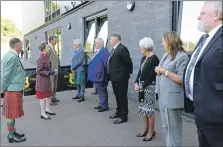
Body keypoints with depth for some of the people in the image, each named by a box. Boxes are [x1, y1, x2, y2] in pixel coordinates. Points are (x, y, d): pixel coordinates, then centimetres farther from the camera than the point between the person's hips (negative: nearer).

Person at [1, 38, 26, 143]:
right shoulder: (13, 57, -19)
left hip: (13, 89, 9)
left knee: (11, 113, 17)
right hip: (13, 90, -9)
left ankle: (12, 132, 30)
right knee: (11, 114, 2)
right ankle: (11, 136, 14)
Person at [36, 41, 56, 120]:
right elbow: (38, 71, -21)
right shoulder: (40, 58, -21)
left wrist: (50, 70, 3)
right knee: (43, 97, 3)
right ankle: (43, 114, 17)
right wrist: (49, 72, -22)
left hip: (47, 79, 9)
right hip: (42, 80, -9)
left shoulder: (45, 56, 6)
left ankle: (47, 109, 37)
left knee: (49, 95, 19)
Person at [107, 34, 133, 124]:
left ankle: (123, 116, 11)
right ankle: (119, 112, 34)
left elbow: (128, 62, -18)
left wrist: (128, 72, -7)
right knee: (118, 96, 20)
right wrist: (110, 74, 12)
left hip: (120, 78, -10)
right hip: (114, 77, 10)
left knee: (122, 97, 1)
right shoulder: (114, 49, 13)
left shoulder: (122, 49, -17)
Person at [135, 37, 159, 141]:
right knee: (143, 108, 14)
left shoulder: (154, 59, -14)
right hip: (142, 86, 8)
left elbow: (152, 76, -18)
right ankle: (146, 129, 27)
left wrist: (142, 86, -15)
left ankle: (151, 132, 13)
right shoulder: (144, 58, 11)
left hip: (149, 87, -8)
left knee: (149, 109, 0)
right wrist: (137, 83, -2)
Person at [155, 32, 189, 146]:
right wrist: (158, 71, -1)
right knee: (165, 127, 19)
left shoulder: (182, 56, -13)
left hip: (173, 98, -8)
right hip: (163, 97, 8)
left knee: (173, 128, 5)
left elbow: (182, 79, -17)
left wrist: (165, 72, -17)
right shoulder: (165, 55, 11)